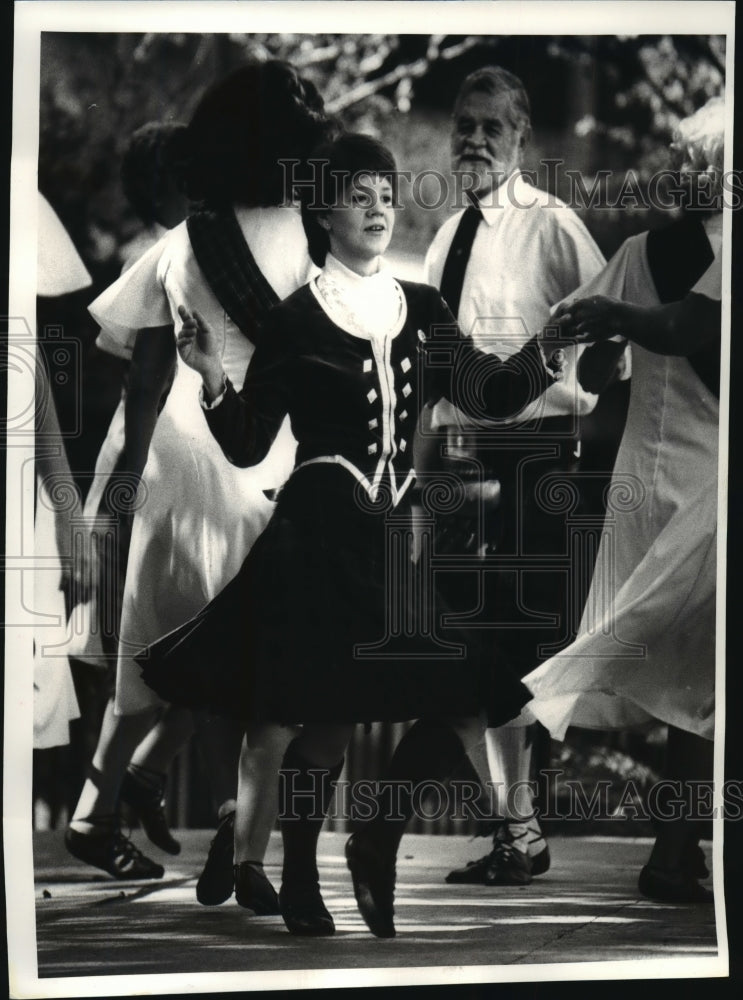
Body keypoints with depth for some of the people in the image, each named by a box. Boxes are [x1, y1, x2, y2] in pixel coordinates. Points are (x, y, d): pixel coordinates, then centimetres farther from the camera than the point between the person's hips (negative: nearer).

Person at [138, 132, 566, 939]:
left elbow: (495, 393, 8)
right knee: (327, 716, -7)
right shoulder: (294, 322, 0)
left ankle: (377, 845, 13)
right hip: (322, 534, -4)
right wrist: (213, 377, -17)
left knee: (473, 698, -6)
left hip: (401, 531, 4)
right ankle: (298, 881, 13)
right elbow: (247, 445, -1)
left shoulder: (422, 310, 12)